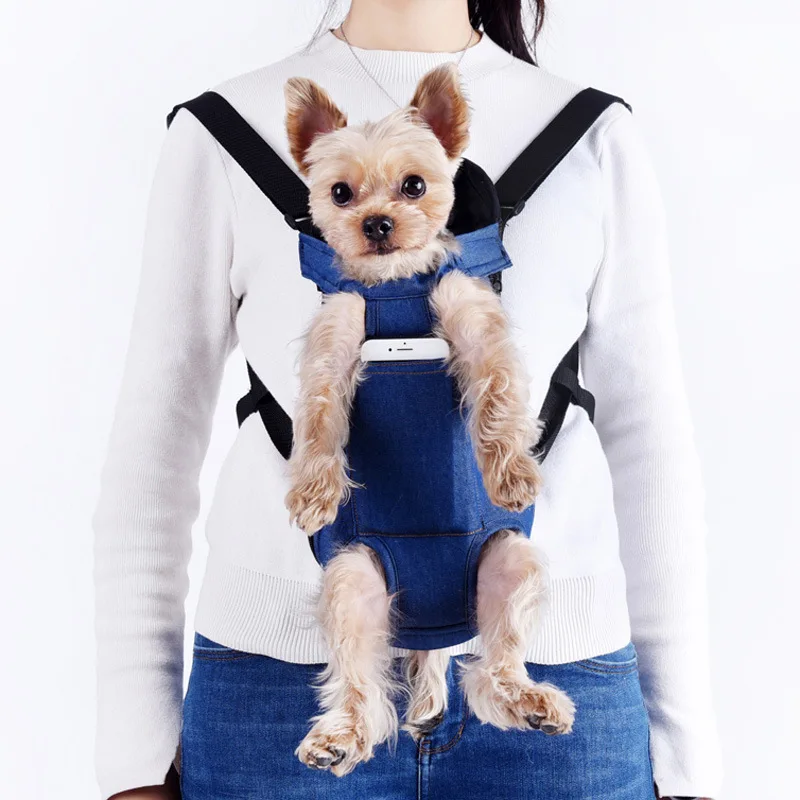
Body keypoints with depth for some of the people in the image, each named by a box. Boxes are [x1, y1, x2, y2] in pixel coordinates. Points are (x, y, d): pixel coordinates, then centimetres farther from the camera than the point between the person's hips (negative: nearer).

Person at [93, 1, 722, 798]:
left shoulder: (596, 141, 4)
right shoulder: (221, 135, 3)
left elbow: (649, 444, 5)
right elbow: (154, 441, 3)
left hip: (552, 674, 1)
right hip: (281, 685, 0)